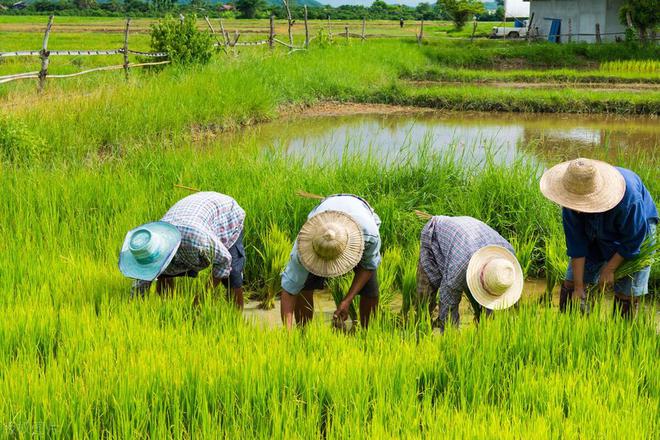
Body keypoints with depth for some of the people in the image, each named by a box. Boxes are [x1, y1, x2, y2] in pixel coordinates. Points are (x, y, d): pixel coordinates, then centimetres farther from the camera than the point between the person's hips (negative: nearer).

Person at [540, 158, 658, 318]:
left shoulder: (629, 198, -40)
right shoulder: (571, 204, -28)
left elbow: (633, 239, -25)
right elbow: (576, 243, -20)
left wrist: (609, 269, -17)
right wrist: (578, 287, -20)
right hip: (595, 235, 4)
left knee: (626, 295, -9)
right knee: (571, 284, 0)